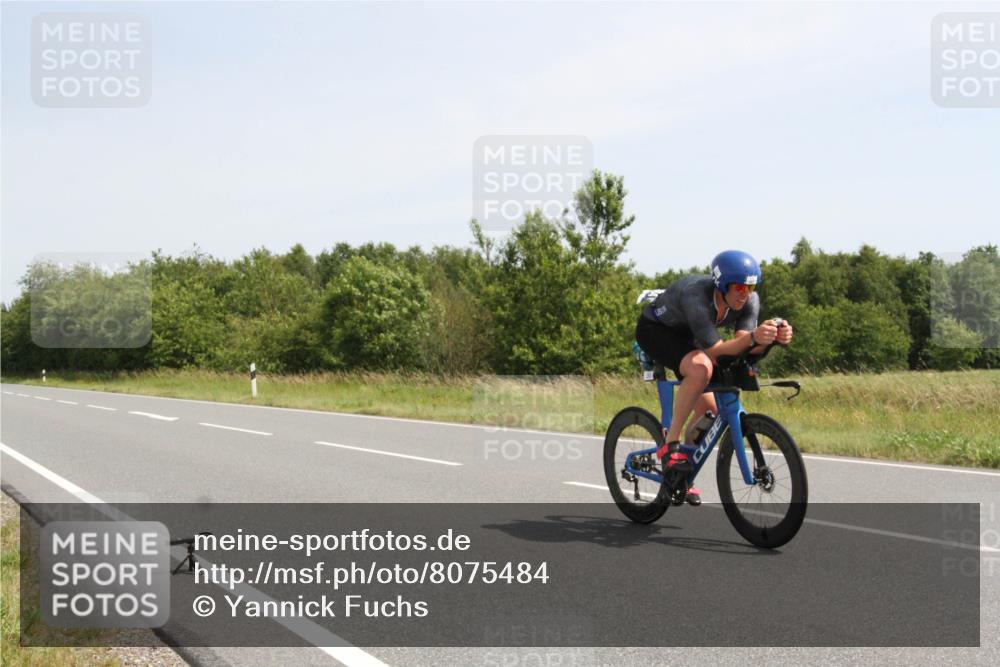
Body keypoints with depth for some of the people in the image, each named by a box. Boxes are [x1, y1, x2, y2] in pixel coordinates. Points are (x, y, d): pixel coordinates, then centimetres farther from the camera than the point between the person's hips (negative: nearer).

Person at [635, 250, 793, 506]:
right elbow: (716, 350, -41)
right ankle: (670, 443, -23)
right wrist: (753, 337, -57)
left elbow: (742, 347, -26)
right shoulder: (697, 298, -39)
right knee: (701, 368, -37)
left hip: (684, 336, 7)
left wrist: (774, 338, -45)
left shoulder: (750, 301, -20)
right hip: (655, 329, -7)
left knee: (710, 411, -1)